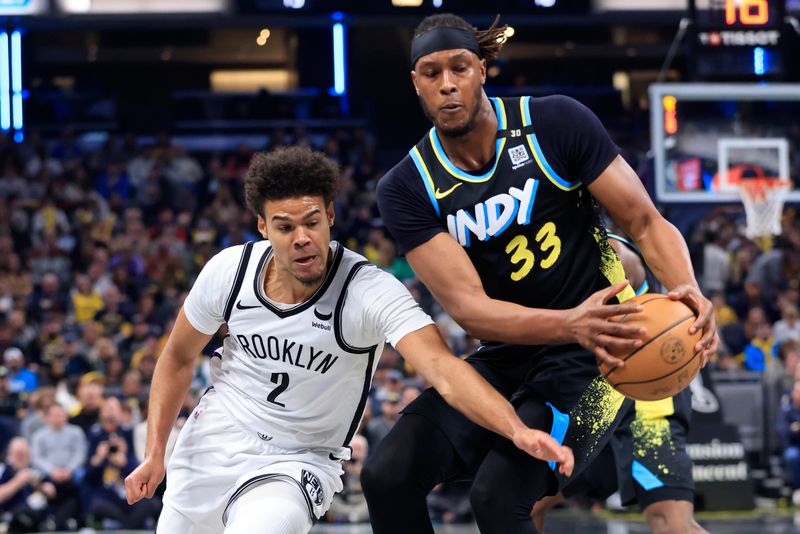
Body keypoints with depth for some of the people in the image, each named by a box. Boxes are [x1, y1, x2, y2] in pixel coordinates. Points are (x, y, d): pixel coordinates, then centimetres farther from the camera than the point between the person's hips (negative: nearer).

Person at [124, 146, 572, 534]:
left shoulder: (371, 292, -26)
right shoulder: (229, 270, -14)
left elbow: (443, 369, -40)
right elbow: (179, 359, 4)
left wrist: (519, 431, -56)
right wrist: (155, 454, 1)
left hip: (299, 461, -4)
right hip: (216, 440, 4)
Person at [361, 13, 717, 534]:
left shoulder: (556, 123, -11)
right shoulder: (406, 188, -5)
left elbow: (646, 223, -6)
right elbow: (468, 307, -16)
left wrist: (687, 290, -29)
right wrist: (568, 324, -35)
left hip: (594, 355, -4)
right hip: (504, 357, 4)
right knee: (387, 476, -12)